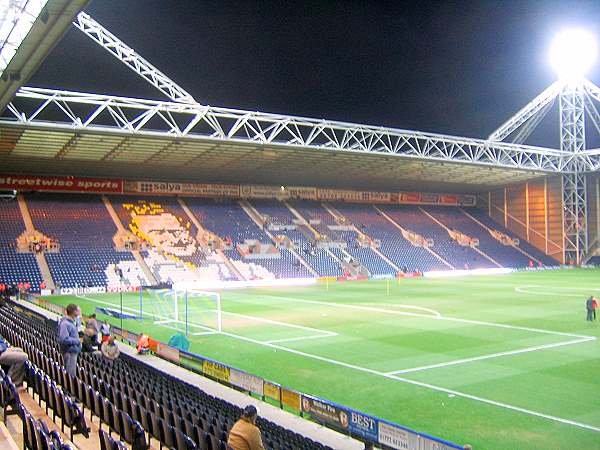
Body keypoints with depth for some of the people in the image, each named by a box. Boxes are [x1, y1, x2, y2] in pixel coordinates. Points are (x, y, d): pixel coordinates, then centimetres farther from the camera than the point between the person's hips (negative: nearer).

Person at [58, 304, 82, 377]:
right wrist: (77, 341, -17)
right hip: (69, 352, -10)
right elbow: (64, 339, -25)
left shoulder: (71, 322, 12)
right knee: (71, 374, -6)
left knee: (72, 373, 17)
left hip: (73, 352, 10)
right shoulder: (65, 323, -19)